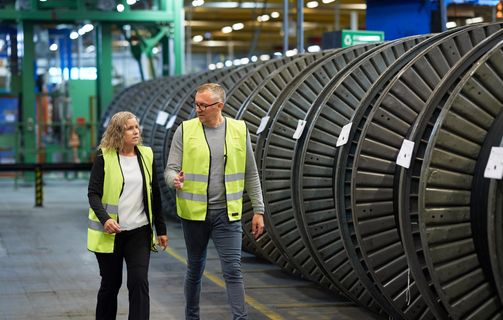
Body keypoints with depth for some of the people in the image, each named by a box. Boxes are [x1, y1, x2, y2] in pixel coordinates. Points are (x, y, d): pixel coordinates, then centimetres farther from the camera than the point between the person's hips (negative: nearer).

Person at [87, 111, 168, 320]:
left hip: (139, 231, 2)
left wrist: (161, 229, 11)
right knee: (111, 283, 9)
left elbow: (154, 195, 10)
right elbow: (93, 193, -9)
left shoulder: (146, 156, 5)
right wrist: (104, 219, -26)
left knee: (139, 282, -9)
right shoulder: (104, 157, -5)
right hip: (111, 232, -2)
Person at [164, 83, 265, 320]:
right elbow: (170, 169, -4)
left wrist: (258, 210, 5)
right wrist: (175, 180, -28)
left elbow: (251, 175, 7)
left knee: (233, 270, -7)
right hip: (194, 212, 1)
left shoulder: (239, 130, 1)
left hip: (227, 213, 0)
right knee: (195, 270, 14)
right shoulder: (185, 130, -2)